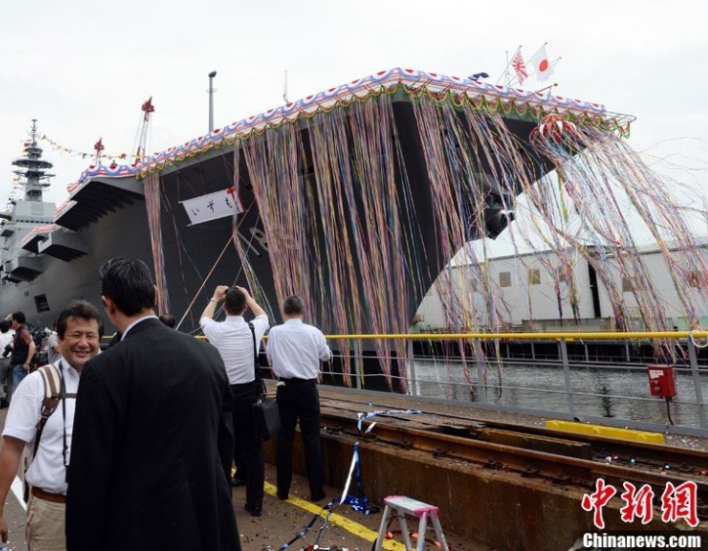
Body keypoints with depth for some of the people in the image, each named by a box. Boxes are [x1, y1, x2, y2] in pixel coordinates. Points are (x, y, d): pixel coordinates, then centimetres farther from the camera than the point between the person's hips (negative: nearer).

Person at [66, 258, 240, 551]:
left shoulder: (104, 370, -16)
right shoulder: (209, 354, -1)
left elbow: (90, 474, -13)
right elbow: (224, 439, 7)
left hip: (142, 527, -4)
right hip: (210, 517, 5)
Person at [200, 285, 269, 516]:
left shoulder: (216, 330, -7)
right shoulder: (254, 329, -5)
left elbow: (203, 318, 19)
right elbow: (263, 315, 21)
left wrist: (215, 298, 32)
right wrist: (247, 296, 30)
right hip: (248, 394, 1)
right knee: (253, 447, 7)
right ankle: (255, 503, 13)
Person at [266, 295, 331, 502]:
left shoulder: (275, 332, -5)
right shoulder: (313, 332, -6)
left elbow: (270, 358, 11)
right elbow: (326, 356, 11)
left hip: (285, 388, 1)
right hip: (307, 388, -1)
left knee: (285, 436, 9)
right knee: (311, 437, 5)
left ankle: (283, 489, 17)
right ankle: (316, 490, 9)